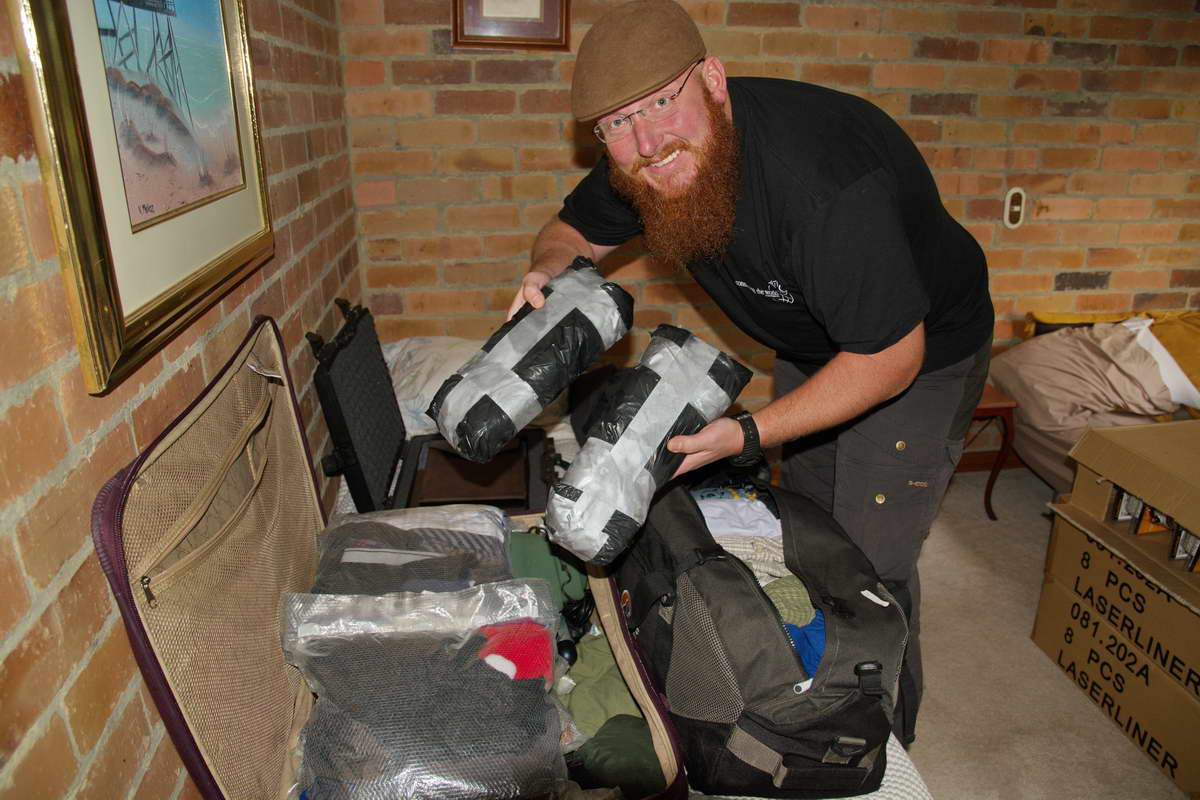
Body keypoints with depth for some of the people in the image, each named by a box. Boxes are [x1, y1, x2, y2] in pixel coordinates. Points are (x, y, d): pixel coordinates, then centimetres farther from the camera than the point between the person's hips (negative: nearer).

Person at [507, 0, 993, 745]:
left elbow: (891, 357, -31)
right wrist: (551, 269, -22)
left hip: (917, 355, -7)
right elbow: (575, 230, 2)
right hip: (812, 344, 7)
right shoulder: (643, 168, -17)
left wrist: (749, 432, -36)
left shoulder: (824, 183, -39)